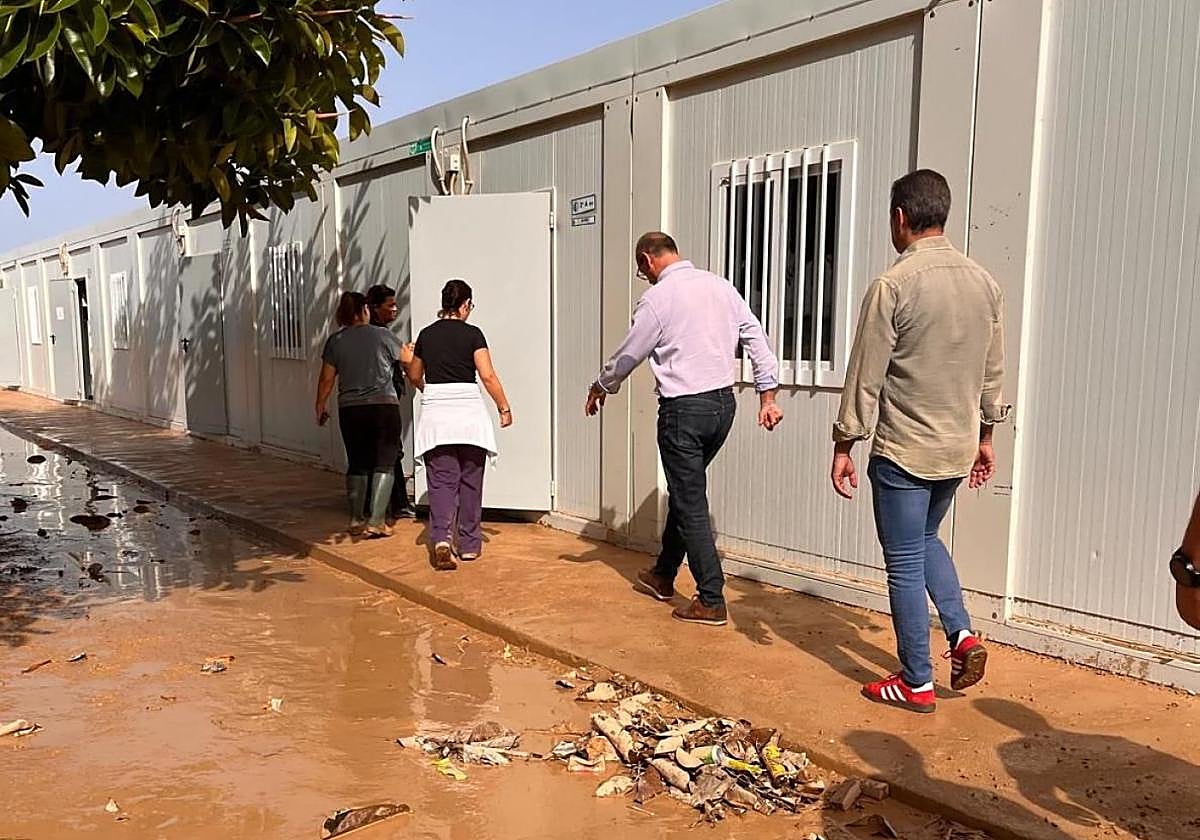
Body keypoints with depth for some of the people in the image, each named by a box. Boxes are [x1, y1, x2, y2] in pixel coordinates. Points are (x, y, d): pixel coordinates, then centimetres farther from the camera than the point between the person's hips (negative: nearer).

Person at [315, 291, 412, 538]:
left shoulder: (335, 341, 4)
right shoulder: (382, 335, -2)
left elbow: (326, 380, 6)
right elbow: (407, 358, 12)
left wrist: (320, 408, 19)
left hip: (350, 410, 3)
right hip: (384, 406, -3)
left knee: (357, 465, 15)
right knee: (384, 464, 1)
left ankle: (356, 520, 16)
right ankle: (375, 521, -6)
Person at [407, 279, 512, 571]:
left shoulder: (427, 334, 8)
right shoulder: (472, 333, -4)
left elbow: (414, 376, 20)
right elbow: (488, 375, -11)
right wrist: (504, 408, -1)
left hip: (435, 414, 2)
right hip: (468, 412, -2)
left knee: (441, 481, 2)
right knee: (470, 481, 10)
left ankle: (441, 538, -18)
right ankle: (469, 545, 18)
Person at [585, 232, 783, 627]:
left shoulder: (657, 297, -10)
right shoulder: (721, 286, 8)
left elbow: (628, 355, -1)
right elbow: (757, 339, 4)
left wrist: (599, 387, 17)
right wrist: (768, 396, 5)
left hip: (684, 409, -7)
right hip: (723, 402, 7)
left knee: (691, 504, 1)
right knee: (683, 491, 21)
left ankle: (711, 602, 6)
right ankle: (663, 575, 36)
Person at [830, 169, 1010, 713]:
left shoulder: (893, 285, -17)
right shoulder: (984, 283, 4)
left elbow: (865, 377, -15)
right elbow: (993, 372, 11)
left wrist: (843, 447, -6)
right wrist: (984, 435, 22)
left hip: (903, 452, -7)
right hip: (958, 448, 7)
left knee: (905, 564, 6)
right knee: (926, 539, 28)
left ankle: (916, 684, 16)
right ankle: (962, 635, 16)